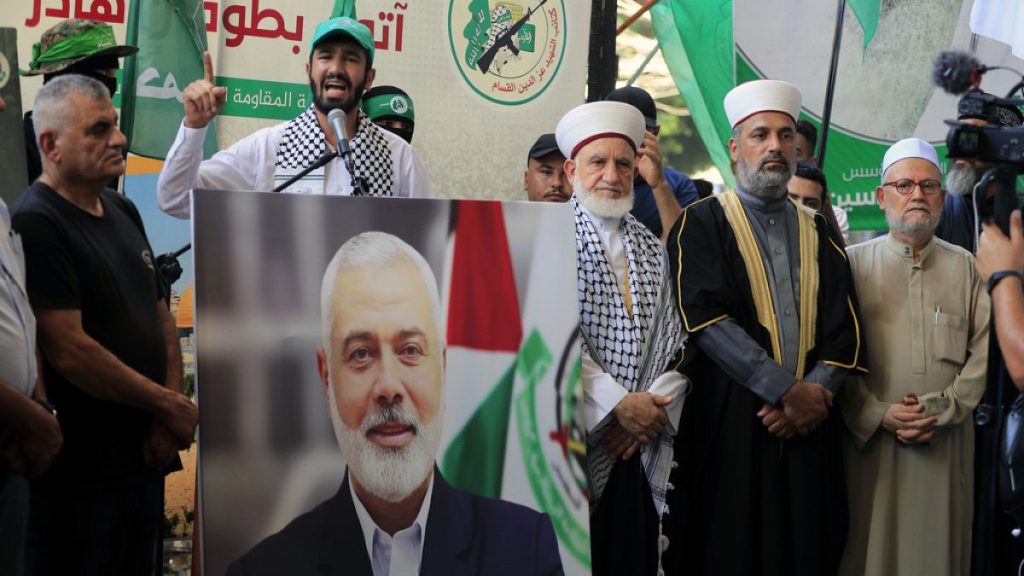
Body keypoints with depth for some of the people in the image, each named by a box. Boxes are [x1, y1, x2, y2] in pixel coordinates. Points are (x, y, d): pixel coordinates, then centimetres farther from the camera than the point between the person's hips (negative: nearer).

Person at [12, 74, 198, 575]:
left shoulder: (123, 212, 12)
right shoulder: (35, 224, -15)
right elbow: (68, 351, -22)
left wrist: (166, 420, -1)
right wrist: (171, 406, -13)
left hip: (146, 455, 8)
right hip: (79, 472, -8)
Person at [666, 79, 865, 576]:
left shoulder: (818, 233, 15)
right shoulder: (703, 224, 1)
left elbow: (844, 328, 7)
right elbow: (705, 317, -12)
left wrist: (818, 390, -12)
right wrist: (786, 391, -15)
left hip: (806, 425, 4)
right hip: (727, 423, -4)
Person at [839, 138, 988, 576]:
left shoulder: (965, 267, 9)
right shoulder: (853, 263, 3)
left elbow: (983, 350, 3)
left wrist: (943, 410, -9)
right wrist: (878, 414, -13)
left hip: (946, 442, 2)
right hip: (869, 437, -1)